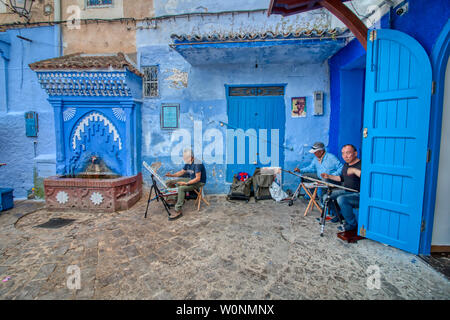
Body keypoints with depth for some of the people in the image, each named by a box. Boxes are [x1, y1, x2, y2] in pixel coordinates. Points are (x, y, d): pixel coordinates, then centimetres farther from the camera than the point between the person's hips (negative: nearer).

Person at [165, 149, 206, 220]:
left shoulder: (197, 164, -25)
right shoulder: (188, 163, 3)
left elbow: (198, 178, -29)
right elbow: (182, 172, 15)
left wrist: (186, 183, -32)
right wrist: (172, 175, 0)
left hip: (199, 182, -10)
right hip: (191, 179, 10)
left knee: (181, 188, -29)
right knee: (174, 182, 6)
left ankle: (178, 211, -26)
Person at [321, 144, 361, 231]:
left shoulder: (361, 165, -16)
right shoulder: (346, 165, 12)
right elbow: (342, 178, 24)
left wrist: (354, 170, -36)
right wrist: (329, 176, 14)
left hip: (359, 195, -9)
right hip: (346, 191, 9)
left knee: (341, 199, -33)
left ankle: (353, 224, -12)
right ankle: (340, 214, 20)